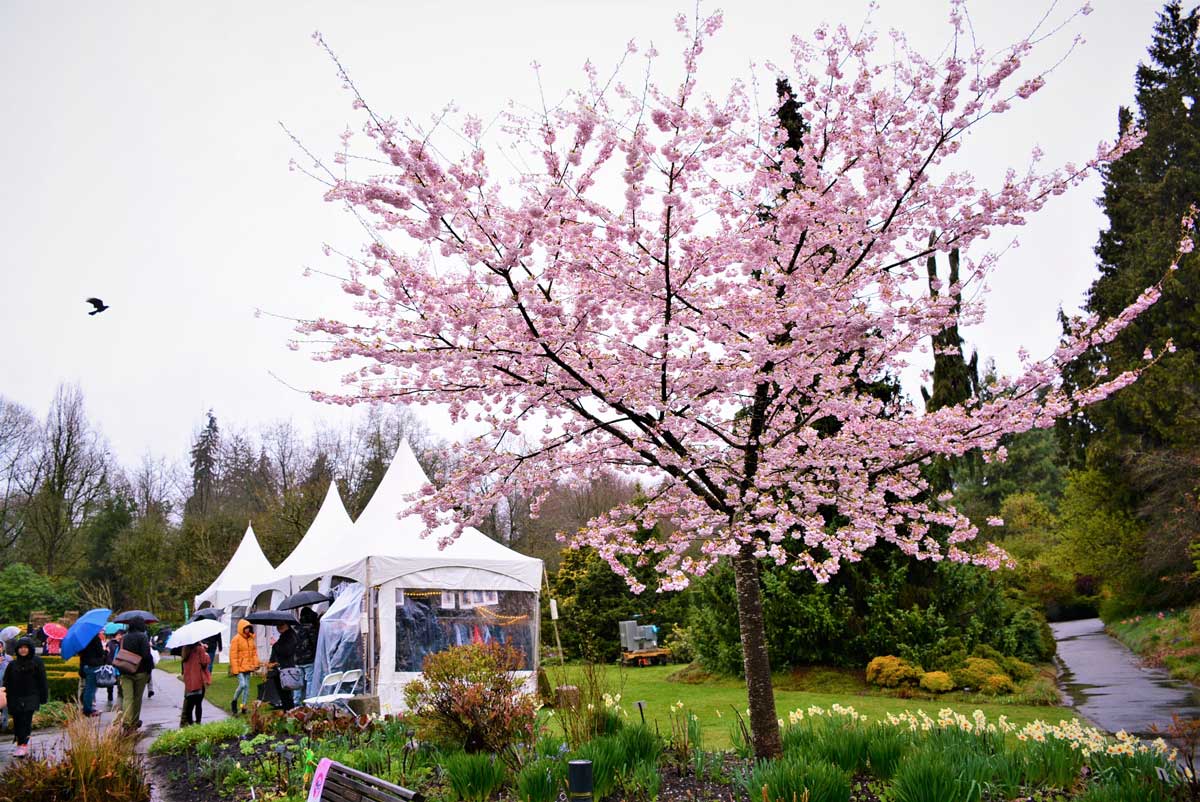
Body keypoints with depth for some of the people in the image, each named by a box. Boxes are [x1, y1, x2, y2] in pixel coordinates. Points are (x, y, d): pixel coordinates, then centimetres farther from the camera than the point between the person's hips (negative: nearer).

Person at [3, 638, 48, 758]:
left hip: (30, 698, -4)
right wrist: (7, 697, 5)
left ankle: (22, 745, -14)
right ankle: (23, 745, 16)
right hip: (15, 699, 4)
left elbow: (42, 681, 0)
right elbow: (7, 682, 13)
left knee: (26, 721, -12)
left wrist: (43, 697, -2)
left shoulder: (36, 662, 0)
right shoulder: (13, 664, 11)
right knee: (17, 722, 5)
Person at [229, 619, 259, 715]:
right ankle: (234, 702, 7)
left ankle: (244, 706, 16)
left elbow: (254, 651, 16)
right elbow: (233, 654, -11)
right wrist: (235, 669, -15)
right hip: (239, 667, -6)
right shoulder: (236, 639, -10)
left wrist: (255, 664, 8)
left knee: (247, 686, 8)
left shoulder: (251, 638, 9)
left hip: (248, 667, 6)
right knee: (242, 684, -16)